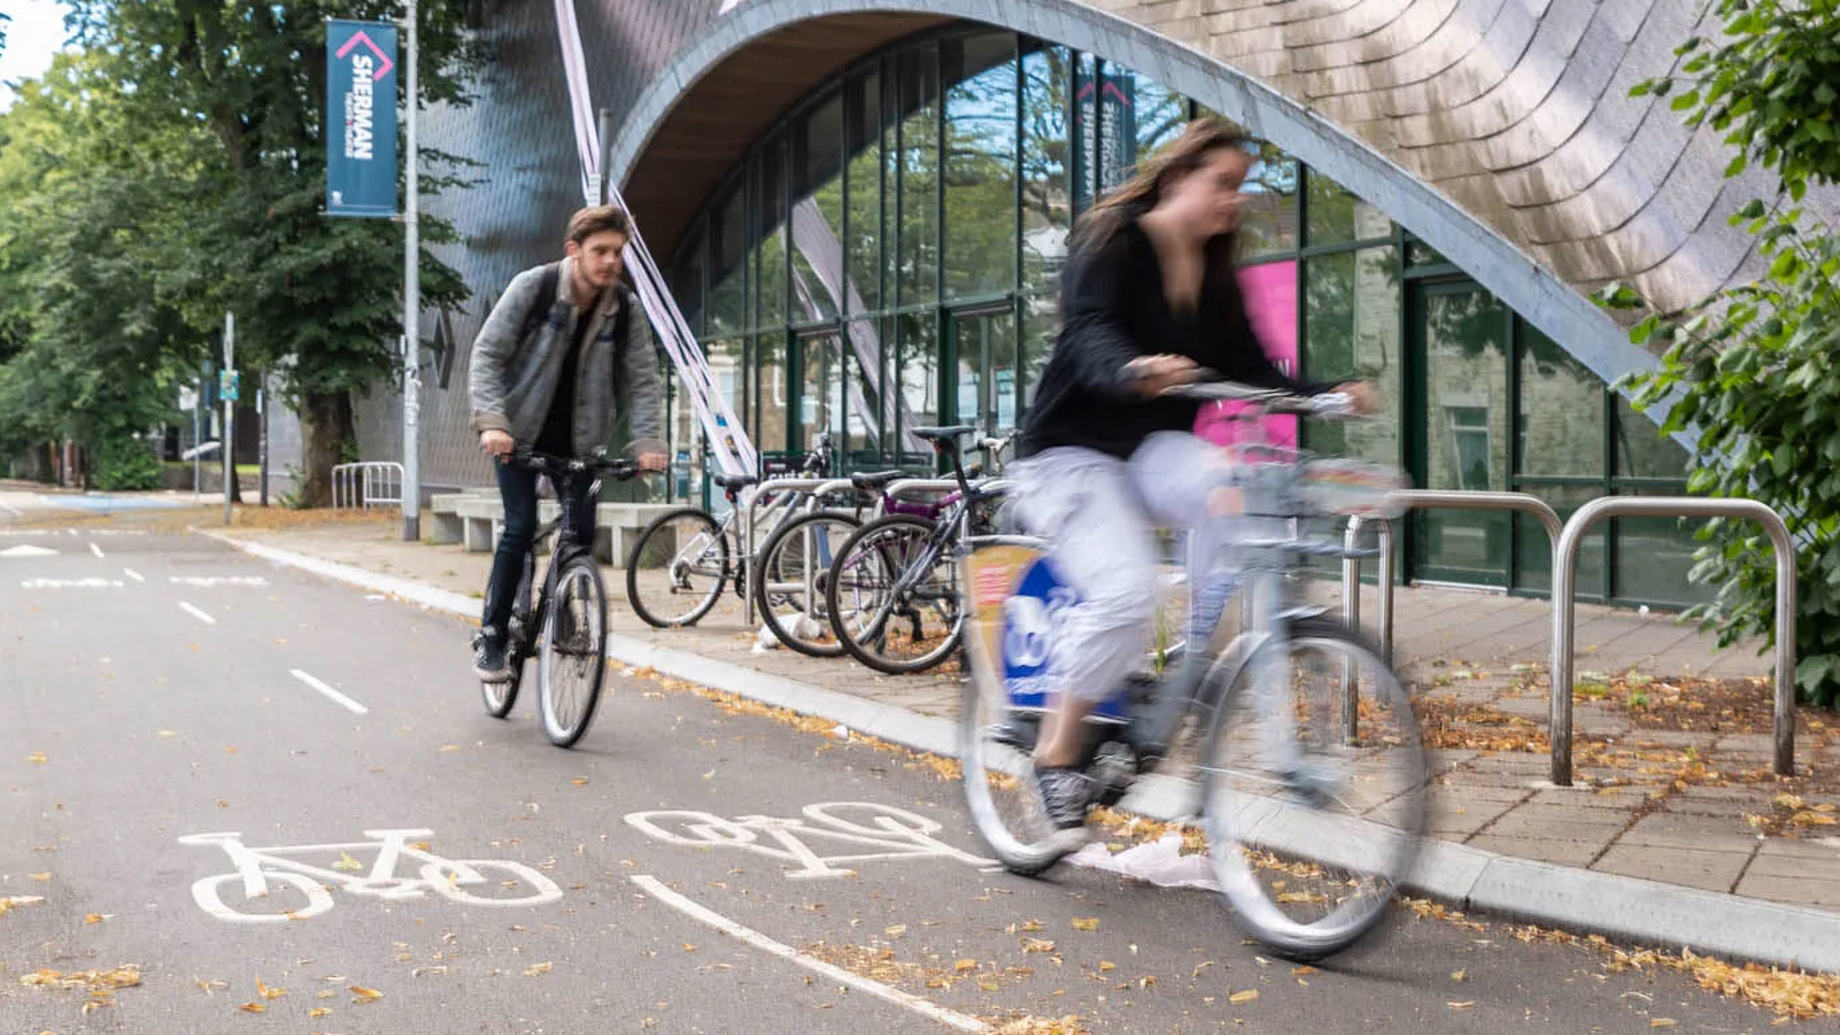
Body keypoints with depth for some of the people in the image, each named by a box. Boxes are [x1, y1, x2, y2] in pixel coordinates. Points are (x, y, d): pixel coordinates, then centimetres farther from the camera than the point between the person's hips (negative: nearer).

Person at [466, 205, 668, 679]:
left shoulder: (625, 309, -7)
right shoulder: (532, 287, -16)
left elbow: (642, 379, -6)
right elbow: (488, 353, -16)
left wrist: (647, 441, -20)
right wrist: (491, 421, -29)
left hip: (579, 437, 3)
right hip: (520, 431, -3)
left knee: (583, 530, -4)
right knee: (521, 527, -12)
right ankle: (491, 636, 1)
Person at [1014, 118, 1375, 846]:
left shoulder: (1215, 272, 9)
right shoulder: (1113, 242, -10)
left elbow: (1248, 367, 3)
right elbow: (1089, 333, -28)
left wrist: (1325, 397, -15)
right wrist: (1134, 372, -51)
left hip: (1156, 449, 5)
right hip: (1074, 452, -5)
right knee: (1126, 592, -28)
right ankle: (1057, 754, -9)